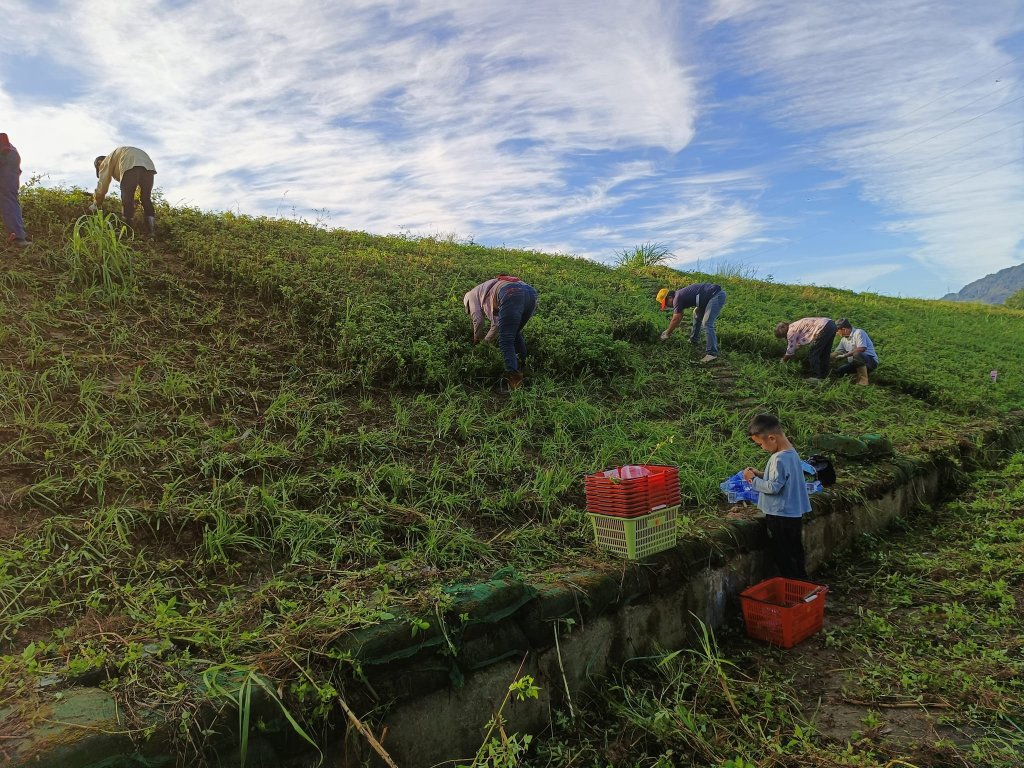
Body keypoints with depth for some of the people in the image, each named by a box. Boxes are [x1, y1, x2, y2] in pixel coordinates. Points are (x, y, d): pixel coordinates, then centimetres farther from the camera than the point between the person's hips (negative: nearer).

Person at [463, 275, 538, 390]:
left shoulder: (472, 294, 26)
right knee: (515, 334, 27)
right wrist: (485, 341, 56)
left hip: (511, 295, -8)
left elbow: (478, 320, 16)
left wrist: (477, 341, 31)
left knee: (506, 341, -3)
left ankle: (513, 376, -15)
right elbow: (496, 324, 47)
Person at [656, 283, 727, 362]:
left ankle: (712, 353, -14)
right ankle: (694, 340, 33)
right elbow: (679, 317, 29)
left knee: (706, 323, -14)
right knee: (697, 313, 25)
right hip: (714, 295, 11)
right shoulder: (680, 295, 18)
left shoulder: (677, 298, -11)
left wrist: (667, 334, 7)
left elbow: (675, 320, -5)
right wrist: (668, 330, 35)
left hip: (717, 295, -11)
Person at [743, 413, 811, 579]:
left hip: (780, 517, -9)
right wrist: (760, 475, 6)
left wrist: (754, 480, -13)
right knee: (796, 554, 19)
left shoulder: (779, 459, -25)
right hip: (795, 514, 9)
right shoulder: (791, 452, 6)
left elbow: (774, 487, -25)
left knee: (782, 559, 4)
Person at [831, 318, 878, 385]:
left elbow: (862, 349, -28)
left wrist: (844, 355, -24)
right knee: (839, 371, -8)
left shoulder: (859, 332, -14)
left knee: (857, 354, -38)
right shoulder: (844, 340, 12)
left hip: (871, 361, -8)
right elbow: (836, 353, 20)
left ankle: (863, 380, -25)